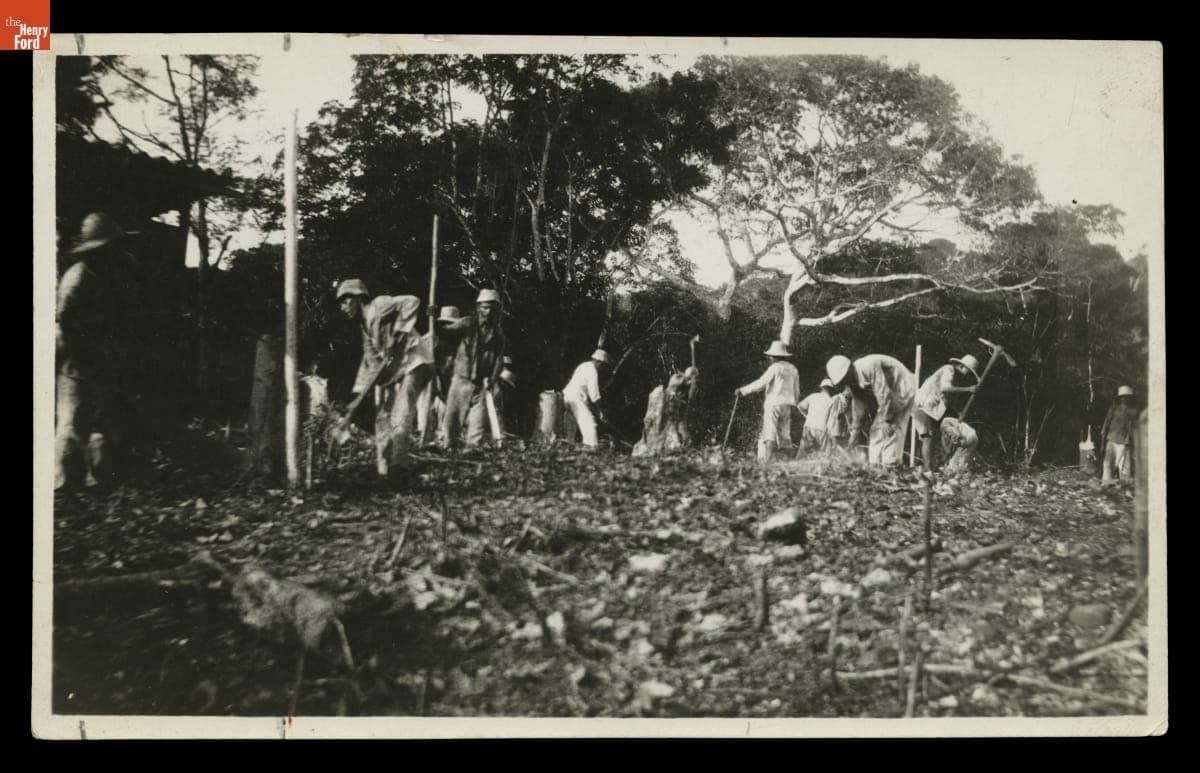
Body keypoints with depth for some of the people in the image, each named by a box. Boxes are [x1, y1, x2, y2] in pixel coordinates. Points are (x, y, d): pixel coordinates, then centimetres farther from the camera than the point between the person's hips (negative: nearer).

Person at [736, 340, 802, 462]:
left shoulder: (775, 368, -8)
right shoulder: (793, 369, 13)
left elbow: (760, 383, -10)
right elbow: (796, 391, 16)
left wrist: (743, 390, -5)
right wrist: (792, 405, 27)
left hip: (773, 403, -6)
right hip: (787, 405, 6)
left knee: (769, 436, -10)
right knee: (784, 435, 8)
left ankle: (765, 461, -19)